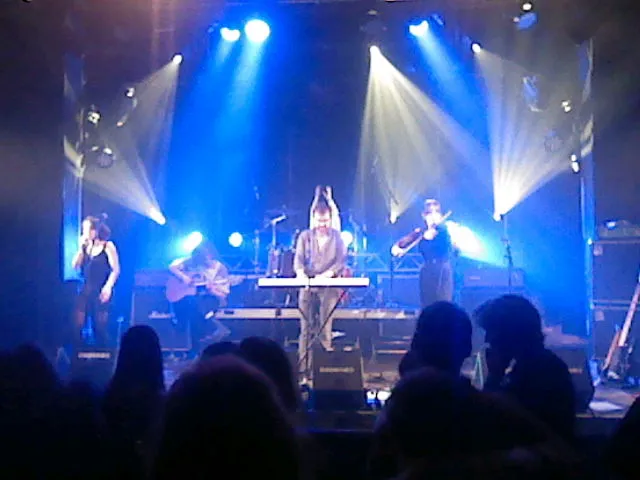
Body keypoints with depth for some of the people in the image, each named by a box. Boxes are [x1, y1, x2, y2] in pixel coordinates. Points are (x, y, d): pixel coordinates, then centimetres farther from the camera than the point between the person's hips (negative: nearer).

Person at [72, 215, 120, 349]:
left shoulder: (108, 246, -3)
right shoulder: (85, 246, 12)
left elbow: (116, 270, -7)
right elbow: (75, 266, 5)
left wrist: (108, 287, -18)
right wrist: (81, 247, -2)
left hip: (101, 291, -5)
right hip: (85, 290, 5)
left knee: (100, 328, -3)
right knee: (77, 326, -4)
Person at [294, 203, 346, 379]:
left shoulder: (336, 237, 8)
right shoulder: (305, 236, 11)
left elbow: (341, 261, -2)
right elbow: (298, 259, 1)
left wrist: (327, 274, -20)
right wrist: (300, 272, -21)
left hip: (329, 287, -1)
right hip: (308, 286, 1)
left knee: (325, 329, -5)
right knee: (306, 329, -1)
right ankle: (304, 369, 1)